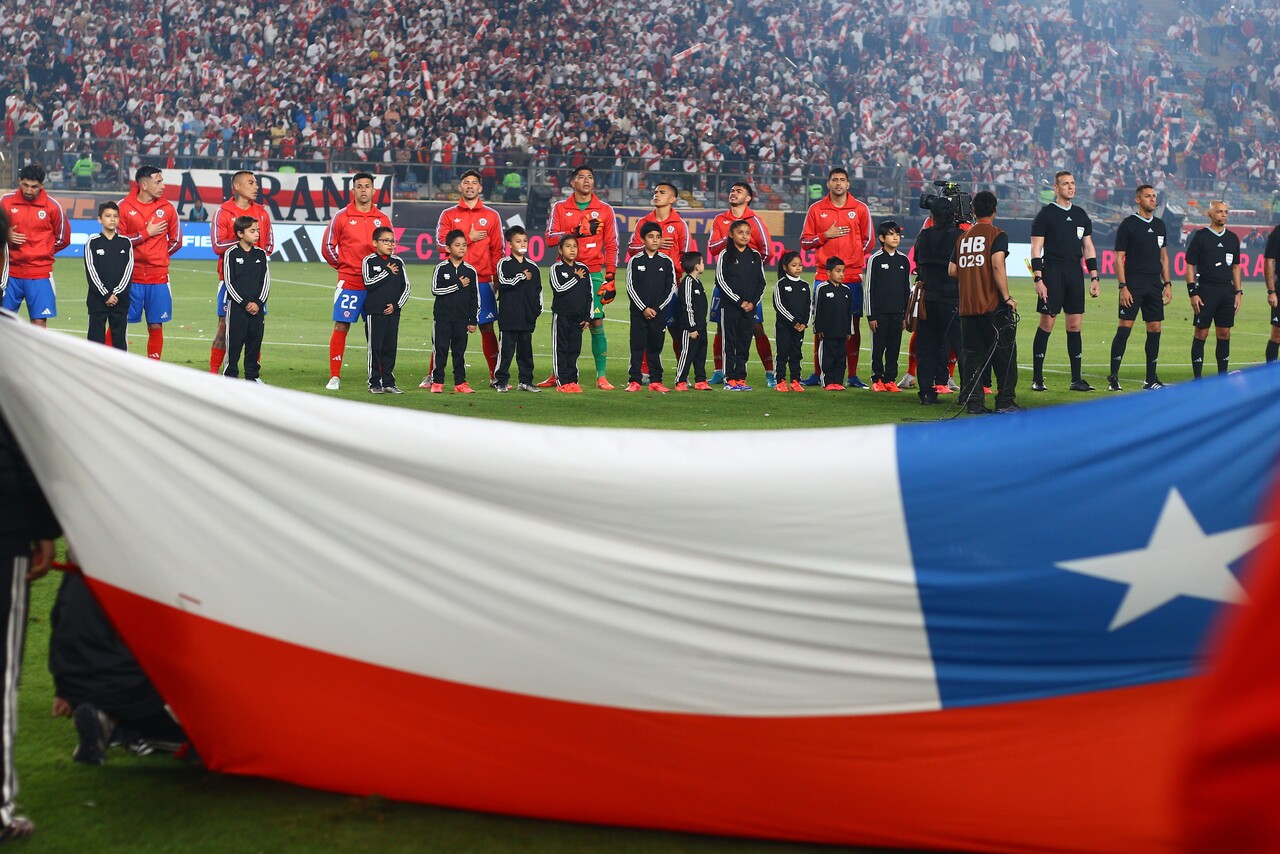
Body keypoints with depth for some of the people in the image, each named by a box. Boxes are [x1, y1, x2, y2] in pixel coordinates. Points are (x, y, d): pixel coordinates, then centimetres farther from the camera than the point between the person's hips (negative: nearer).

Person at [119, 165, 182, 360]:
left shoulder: (168, 208, 4)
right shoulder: (124, 207, -3)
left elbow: (175, 241, 13)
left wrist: (157, 257, 9)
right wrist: (146, 233, -9)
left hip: (158, 277, 2)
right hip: (130, 276, -2)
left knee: (155, 326, 5)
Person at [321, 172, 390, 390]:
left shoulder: (382, 219, 9)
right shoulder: (341, 217, 1)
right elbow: (328, 247, 6)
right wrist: (343, 265, 4)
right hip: (349, 283, -2)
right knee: (341, 327, -5)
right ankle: (334, 377, 0)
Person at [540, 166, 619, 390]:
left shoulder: (604, 210, 7)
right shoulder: (560, 208, 8)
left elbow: (611, 246, 7)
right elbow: (550, 238, -1)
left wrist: (610, 278, 1)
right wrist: (575, 232, -15)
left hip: (593, 273, -1)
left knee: (596, 323, -5)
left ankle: (601, 376, -1)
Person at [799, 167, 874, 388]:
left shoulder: (860, 209, 6)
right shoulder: (816, 209, 7)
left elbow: (868, 240, 12)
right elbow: (805, 241, 7)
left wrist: (853, 257, 3)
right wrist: (826, 236, -7)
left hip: (853, 277, 0)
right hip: (824, 276, 0)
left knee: (853, 326, 0)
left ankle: (853, 375, 5)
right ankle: (817, 374, 8)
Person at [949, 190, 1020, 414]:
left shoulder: (962, 237, 11)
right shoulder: (997, 235, -5)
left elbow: (952, 270, 11)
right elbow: (997, 266, -17)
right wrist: (1007, 297, -14)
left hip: (966, 307, 5)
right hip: (993, 305, -5)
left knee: (971, 354, 7)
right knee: (1004, 353, 2)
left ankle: (973, 402, 4)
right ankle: (1005, 402, 0)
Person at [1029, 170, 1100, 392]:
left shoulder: (1081, 215, 15)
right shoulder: (1046, 214, -1)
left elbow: (1088, 248, 18)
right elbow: (1036, 249, -4)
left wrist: (1094, 277, 11)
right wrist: (1038, 279, -12)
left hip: (1075, 274, 5)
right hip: (1052, 273, -5)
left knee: (1075, 326, 4)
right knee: (1046, 324, -6)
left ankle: (1076, 379, 8)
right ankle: (1037, 379, 0)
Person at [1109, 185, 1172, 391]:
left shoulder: (1159, 225, 14)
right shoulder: (1128, 224, -4)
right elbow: (1119, 257, -6)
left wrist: (1167, 284, 12)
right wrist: (1123, 287, -13)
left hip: (1154, 285, 6)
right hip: (1133, 285, -6)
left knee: (1155, 329, 5)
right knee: (1124, 328, -10)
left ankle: (1151, 379, 11)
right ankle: (1113, 378, -6)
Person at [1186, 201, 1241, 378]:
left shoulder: (1232, 238, 13)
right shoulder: (1200, 236, -2)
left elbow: (1236, 267, 18)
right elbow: (1190, 266, -3)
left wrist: (1238, 292, 11)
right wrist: (1193, 293, -10)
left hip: (1227, 291, 5)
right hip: (1205, 290, -5)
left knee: (1224, 334, 6)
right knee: (1201, 333, -3)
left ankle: (1223, 375, 14)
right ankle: (1197, 378, 1)